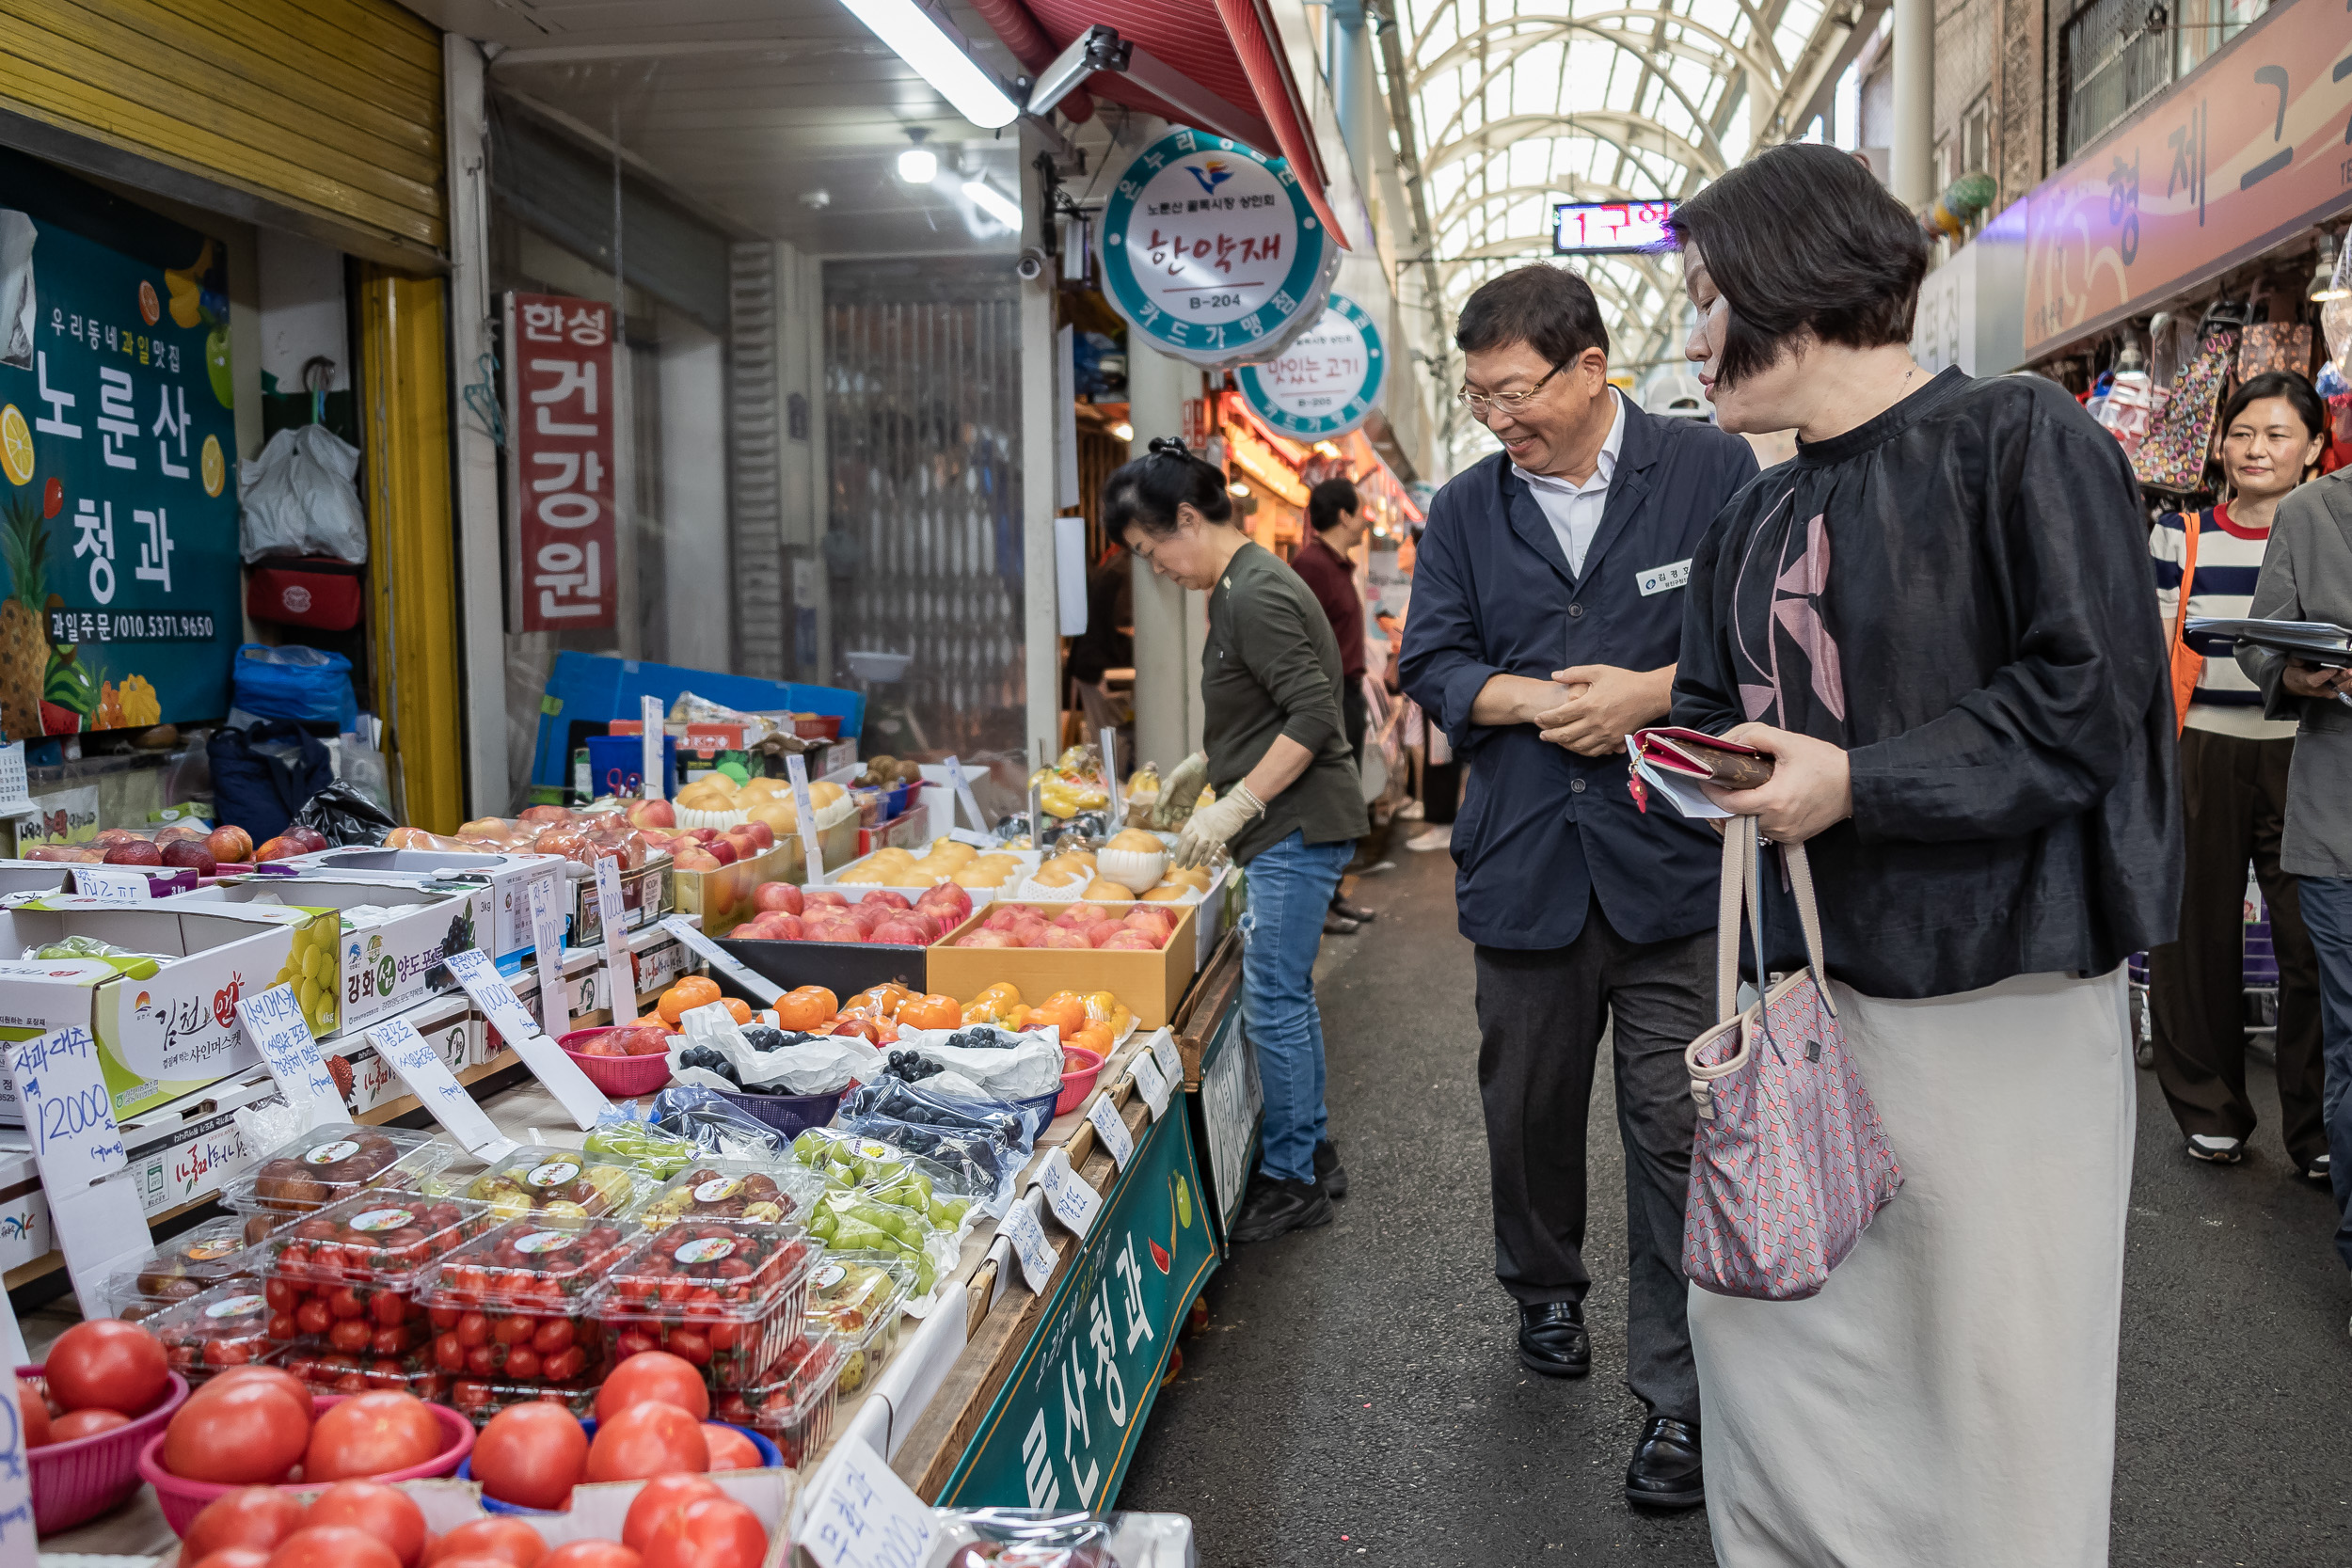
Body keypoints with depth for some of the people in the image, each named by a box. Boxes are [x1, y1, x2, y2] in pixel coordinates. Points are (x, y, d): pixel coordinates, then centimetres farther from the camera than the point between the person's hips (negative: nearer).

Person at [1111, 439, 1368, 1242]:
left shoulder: (1256, 595, -18)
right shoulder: (1241, 585, 14)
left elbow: (1314, 714, -23)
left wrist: (1237, 805, -21)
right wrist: (1207, 769, 19)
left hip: (1298, 829, -11)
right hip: (1290, 826, 11)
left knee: (1273, 1003, -3)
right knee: (1287, 994, 17)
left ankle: (1290, 1181, 9)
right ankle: (1312, 1154, 29)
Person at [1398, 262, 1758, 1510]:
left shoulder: (1710, 471, 0)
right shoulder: (1465, 509, 9)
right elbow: (1431, 663, 5)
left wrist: (1652, 690, -14)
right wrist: (1541, 699, -11)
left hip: (1675, 861, -3)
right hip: (1523, 866, 4)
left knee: (1676, 1129, -1)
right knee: (1527, 1107, 16)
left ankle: (1679, 1394, 11)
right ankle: (1545, 1294, 42)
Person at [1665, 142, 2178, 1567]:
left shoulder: (2019, 438, -8)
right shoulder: (1759, 522, 14)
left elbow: (2087, 696, -15)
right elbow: (1720, 711, 22)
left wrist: (1857, 784, -20)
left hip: (2001, 996, -7)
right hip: (1811, 983, 7)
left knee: (1994, 1378, 4)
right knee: (1758, 1326, 12)